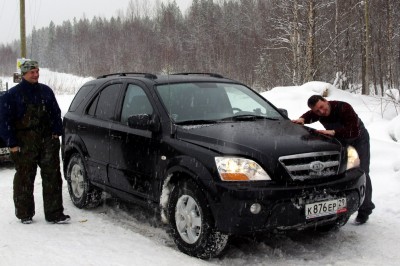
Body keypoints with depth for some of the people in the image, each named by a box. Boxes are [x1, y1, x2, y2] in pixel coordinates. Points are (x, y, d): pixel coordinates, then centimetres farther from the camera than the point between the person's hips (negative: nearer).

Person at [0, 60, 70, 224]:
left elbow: (56, 112, 15)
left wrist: (56, 132, 3)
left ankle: (54, 214, 6)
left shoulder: (45, 91, 10)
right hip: (24, 144, -3)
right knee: (24, 179, 5)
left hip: (48, 141, 3)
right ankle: (24, 214, 18)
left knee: (52, 177, 1)